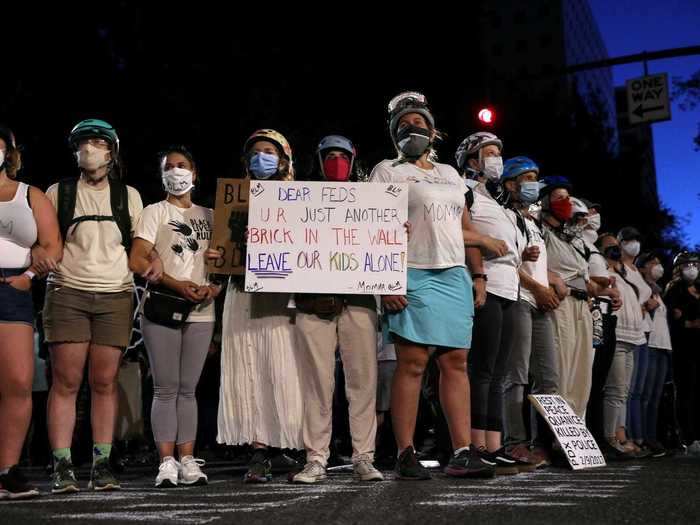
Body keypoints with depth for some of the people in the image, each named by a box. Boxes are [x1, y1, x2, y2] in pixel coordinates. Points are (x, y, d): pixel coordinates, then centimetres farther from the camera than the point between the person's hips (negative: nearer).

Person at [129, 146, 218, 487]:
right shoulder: (154, 212, 7)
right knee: (166, 389, -4)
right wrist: (176, 284, -15)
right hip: (162, 308, -3)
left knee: (188, 389, 5)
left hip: (200, 312, 3)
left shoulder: (208, 215, 16)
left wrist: (214, 288, -7)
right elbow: (137, 261, -3)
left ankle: (187, 460, 7)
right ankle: (167, 462, -3)